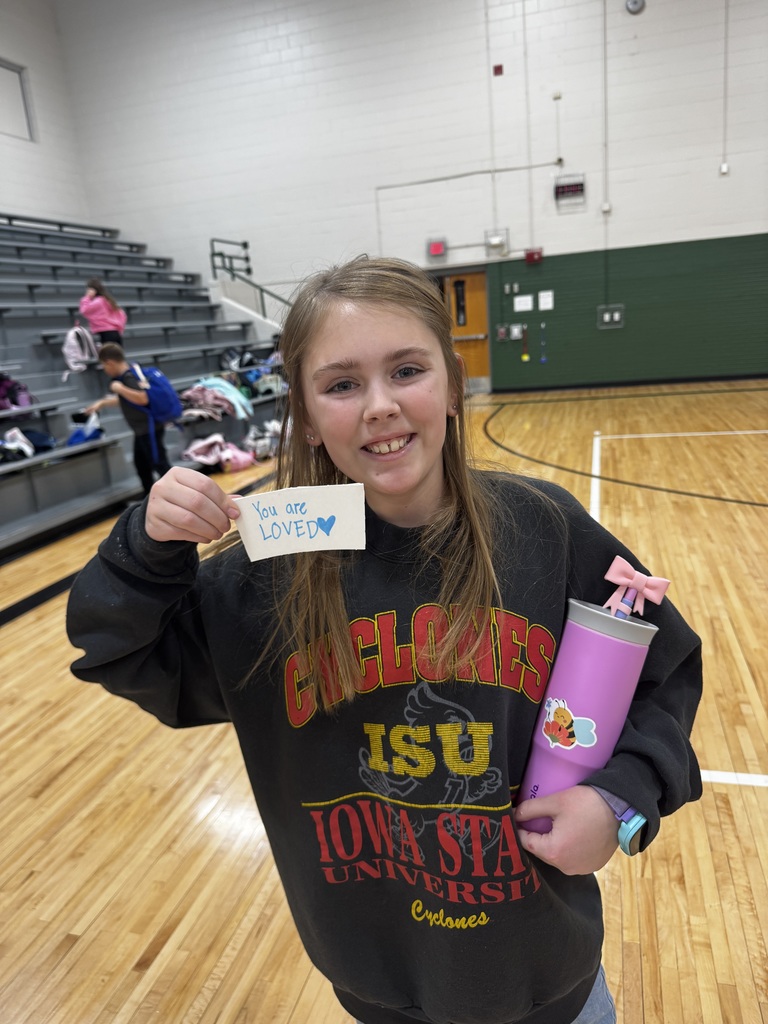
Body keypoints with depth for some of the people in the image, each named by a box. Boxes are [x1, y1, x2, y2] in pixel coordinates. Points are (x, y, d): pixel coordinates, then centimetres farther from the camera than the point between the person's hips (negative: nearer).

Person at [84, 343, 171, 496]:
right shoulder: (124, 376, 12)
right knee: (141, 463, 17)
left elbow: (142, 399, -35)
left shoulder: (129, 377, -20)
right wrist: (102, 403, 32)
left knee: (159, 464, -7)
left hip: (149, 428, -11)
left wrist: (120, 388, -26)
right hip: (141, 429, 11)